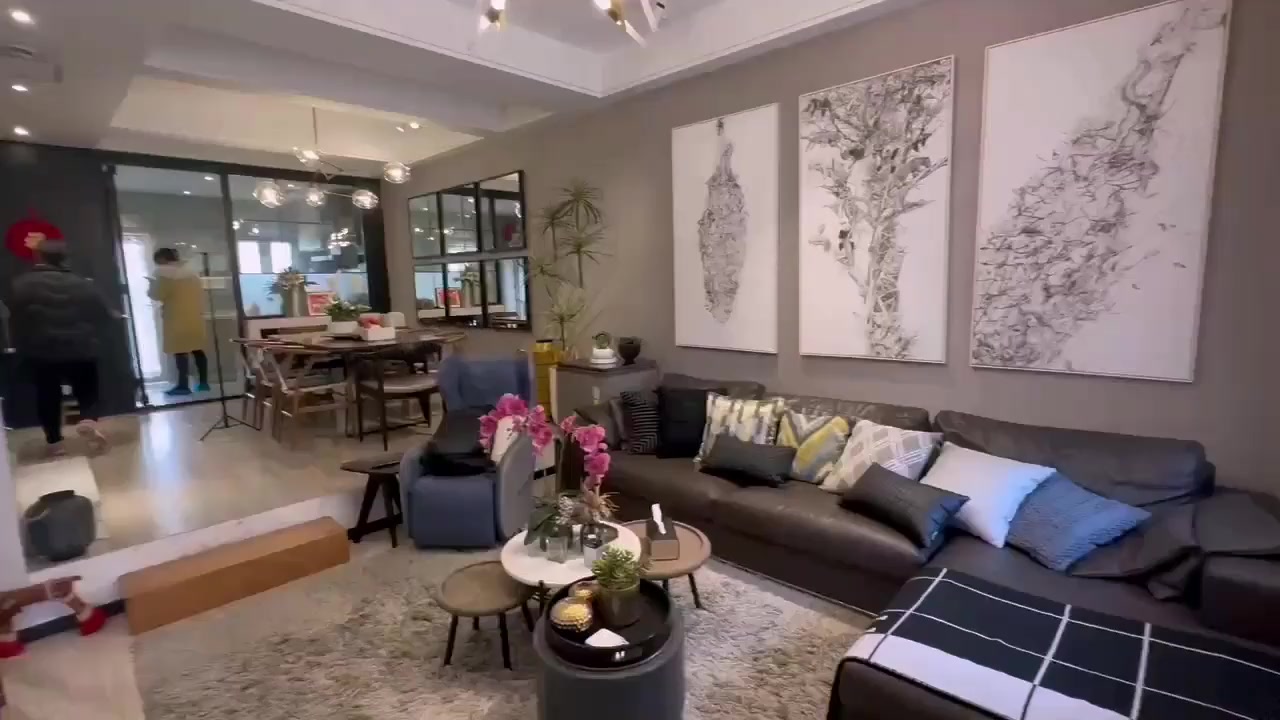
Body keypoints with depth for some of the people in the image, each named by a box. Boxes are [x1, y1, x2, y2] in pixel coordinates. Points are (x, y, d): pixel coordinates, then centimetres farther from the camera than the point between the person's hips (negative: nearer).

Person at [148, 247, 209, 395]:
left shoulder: (164, 272, -6)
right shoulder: (191, 272, 17)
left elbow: (156, 295, -9)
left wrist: (152, 285, 9)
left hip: (177, 318, -7)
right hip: (195, 317, 7)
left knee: (180, 351, -6)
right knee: (198, 350, 8)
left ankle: (183, 385, -7)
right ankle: (203, 382, 7)